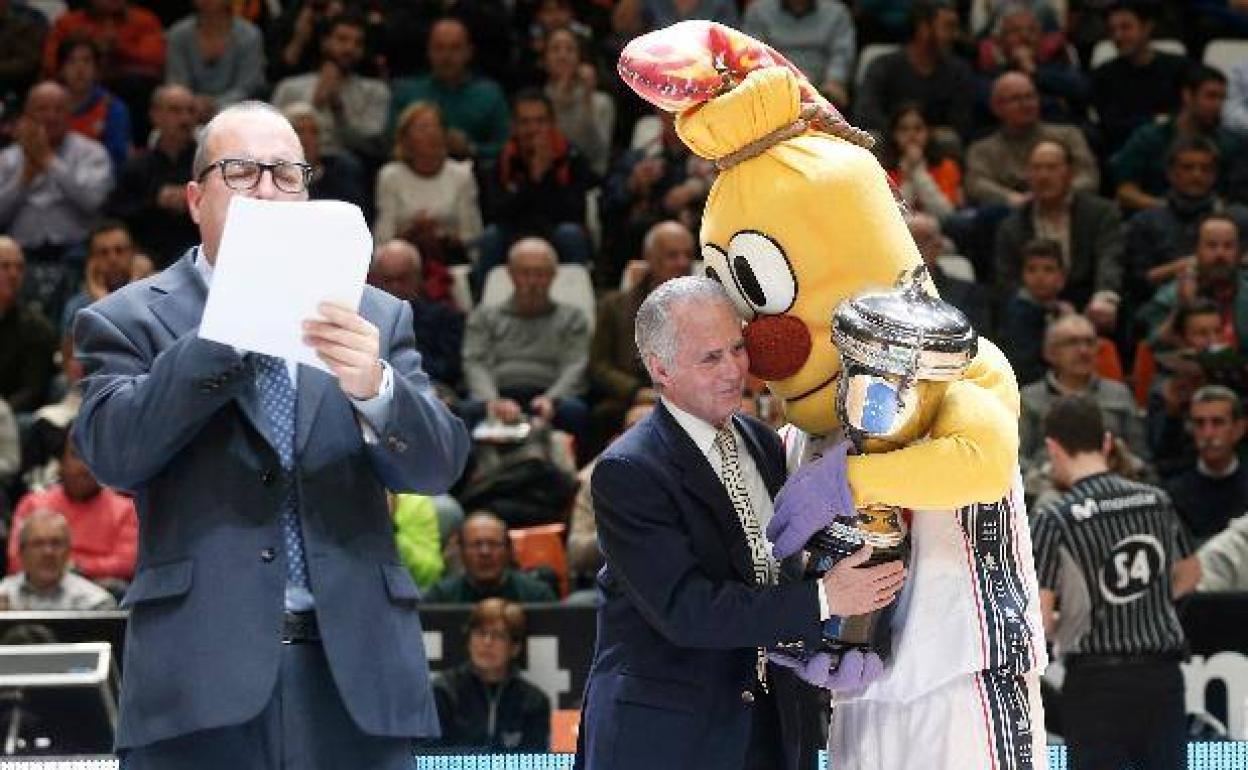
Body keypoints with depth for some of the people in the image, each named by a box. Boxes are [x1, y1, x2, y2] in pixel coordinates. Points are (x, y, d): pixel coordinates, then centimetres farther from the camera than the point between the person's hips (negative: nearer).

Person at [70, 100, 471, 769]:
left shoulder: (376, 318, 15)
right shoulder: (129, 320, 8)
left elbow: (439, 465, 5)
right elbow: (113, 451, -8)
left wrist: (372, 385, -16)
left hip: (355, 668, 2)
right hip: (202, 675, -2)